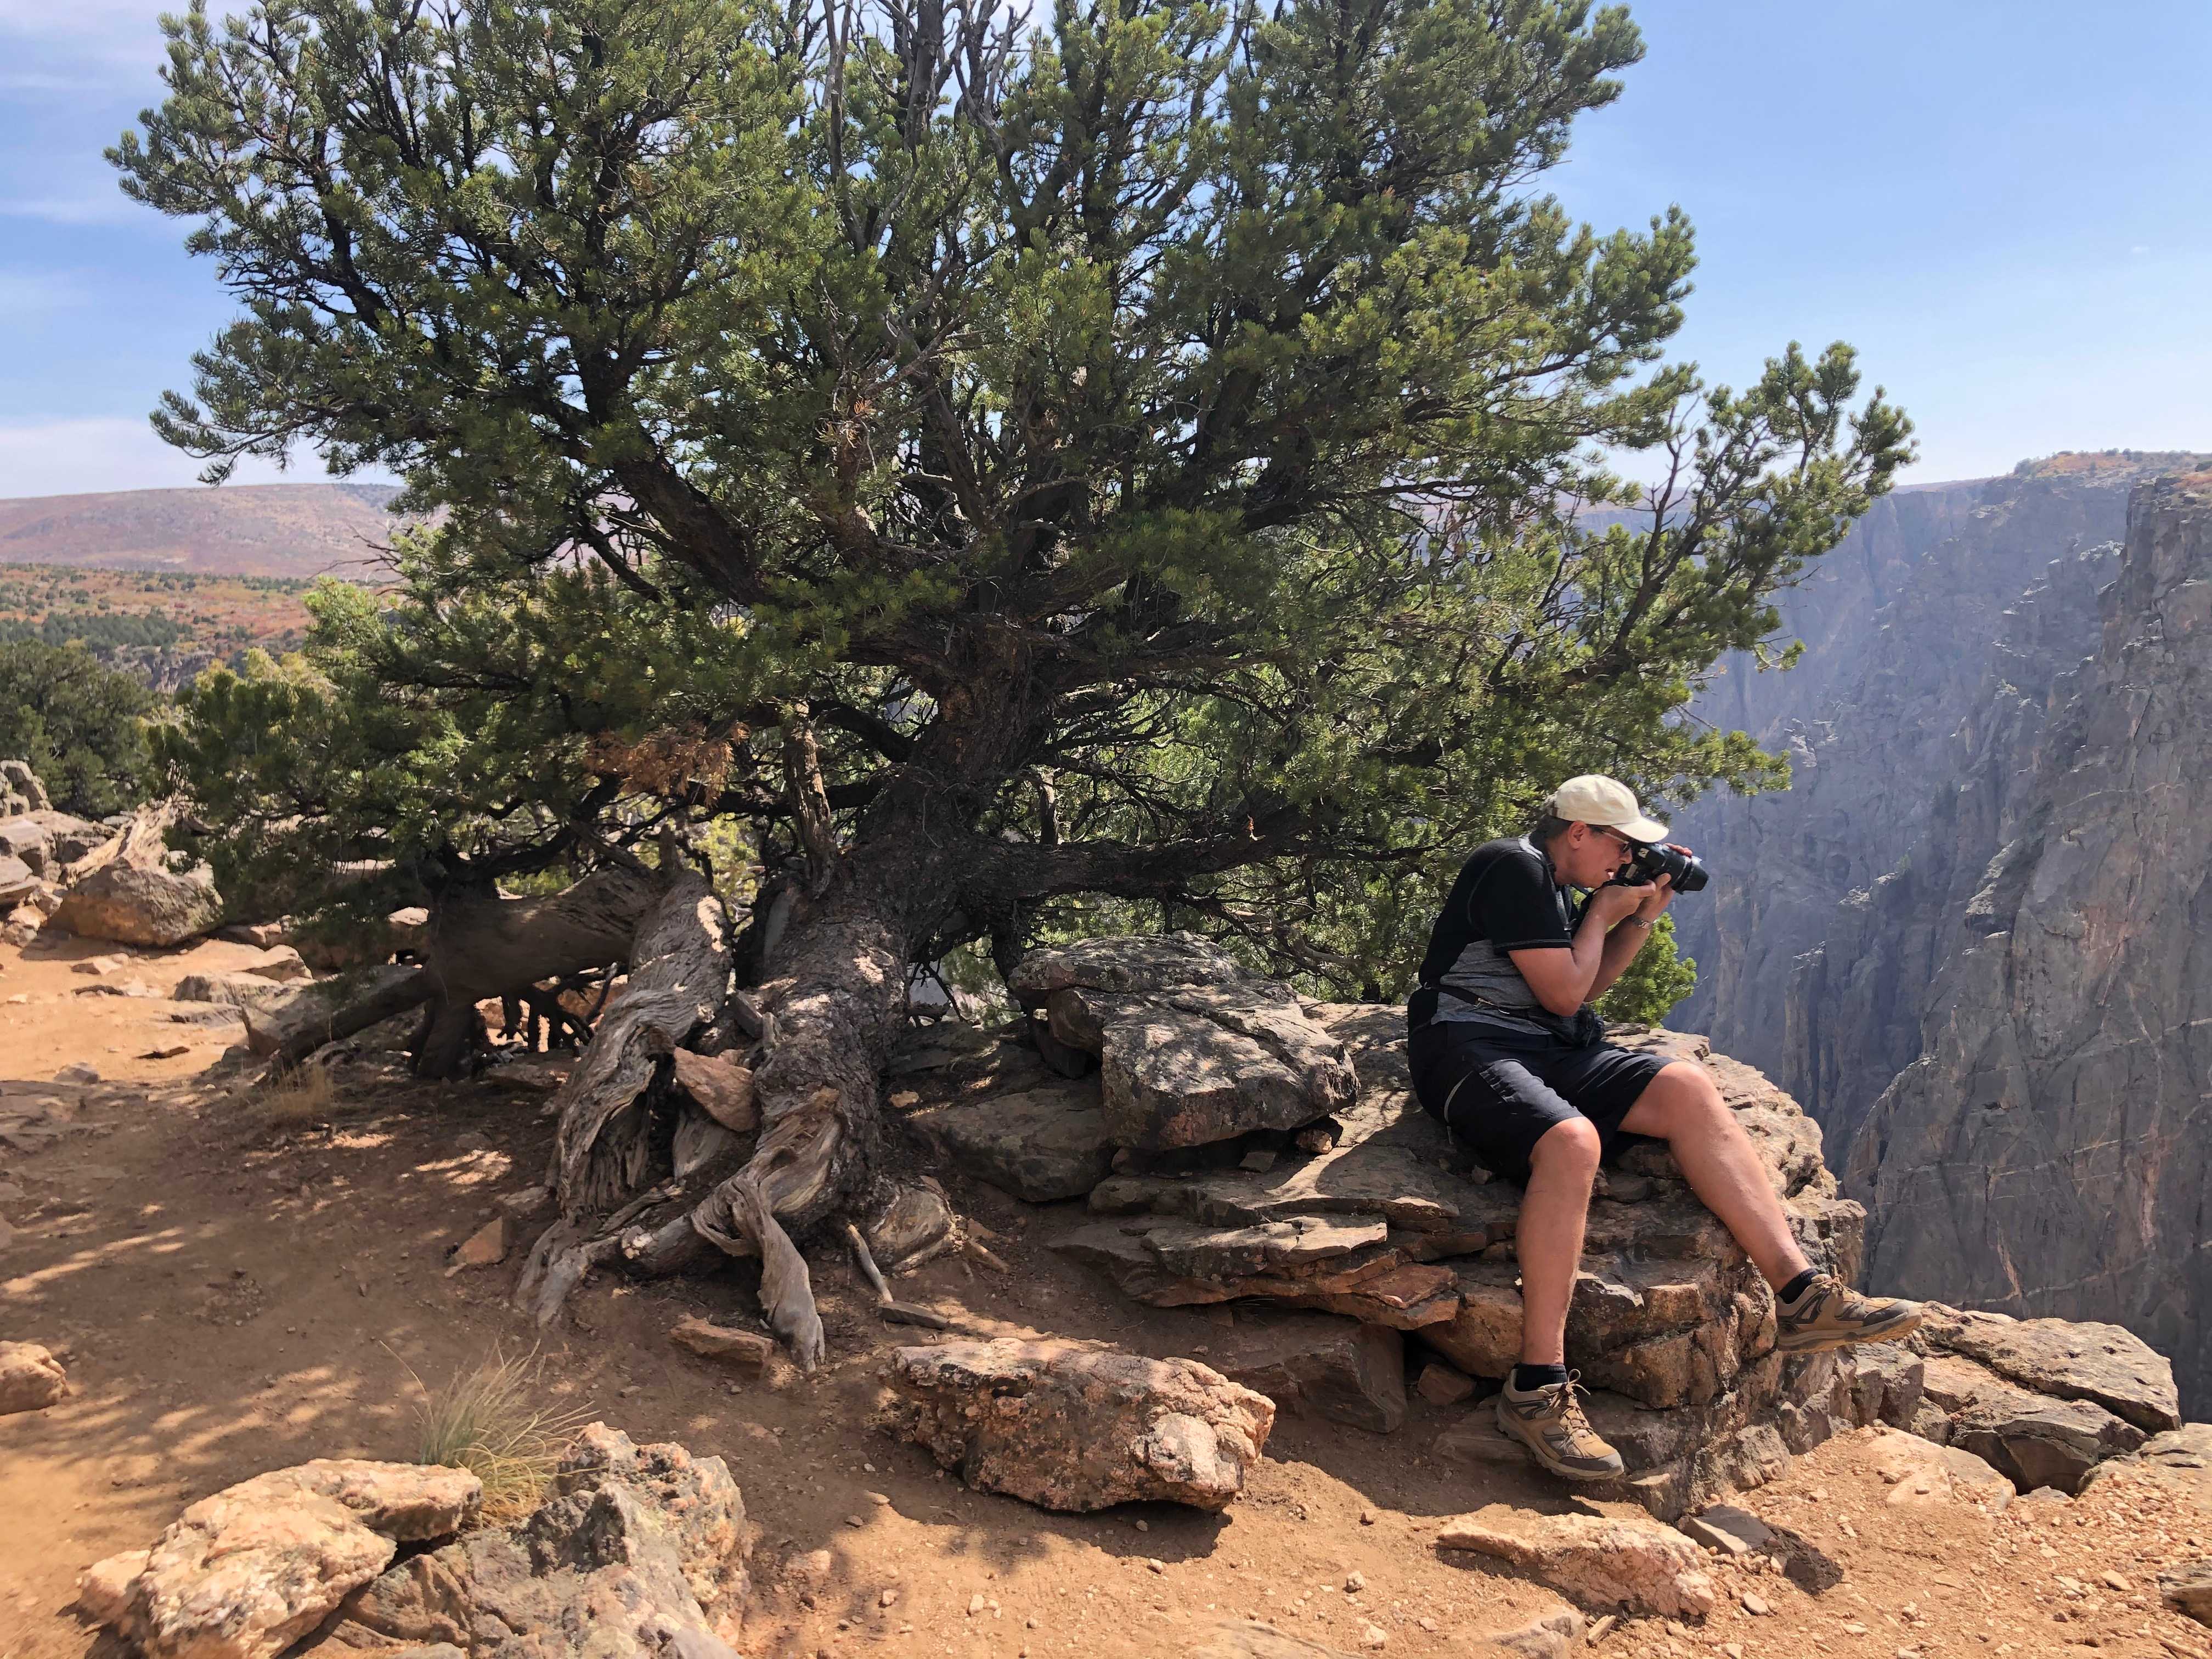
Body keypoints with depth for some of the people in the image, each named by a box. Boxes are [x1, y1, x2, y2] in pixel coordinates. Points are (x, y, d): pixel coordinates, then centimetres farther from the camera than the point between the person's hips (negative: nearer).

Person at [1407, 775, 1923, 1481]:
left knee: (1685, 1088, -11)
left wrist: (1641, 918, 17)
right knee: (1572, 1139, -36)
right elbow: (1564, 993, -9)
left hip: (1548, 1049, 9)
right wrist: (1602, 914, 5)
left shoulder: (1554, 885, 22)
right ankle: (1536, 1388, -34)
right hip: (1468, 1044, -9)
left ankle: (1801, 1295, -14)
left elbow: (1585, 986, 28)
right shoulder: (1514, 868, -8)